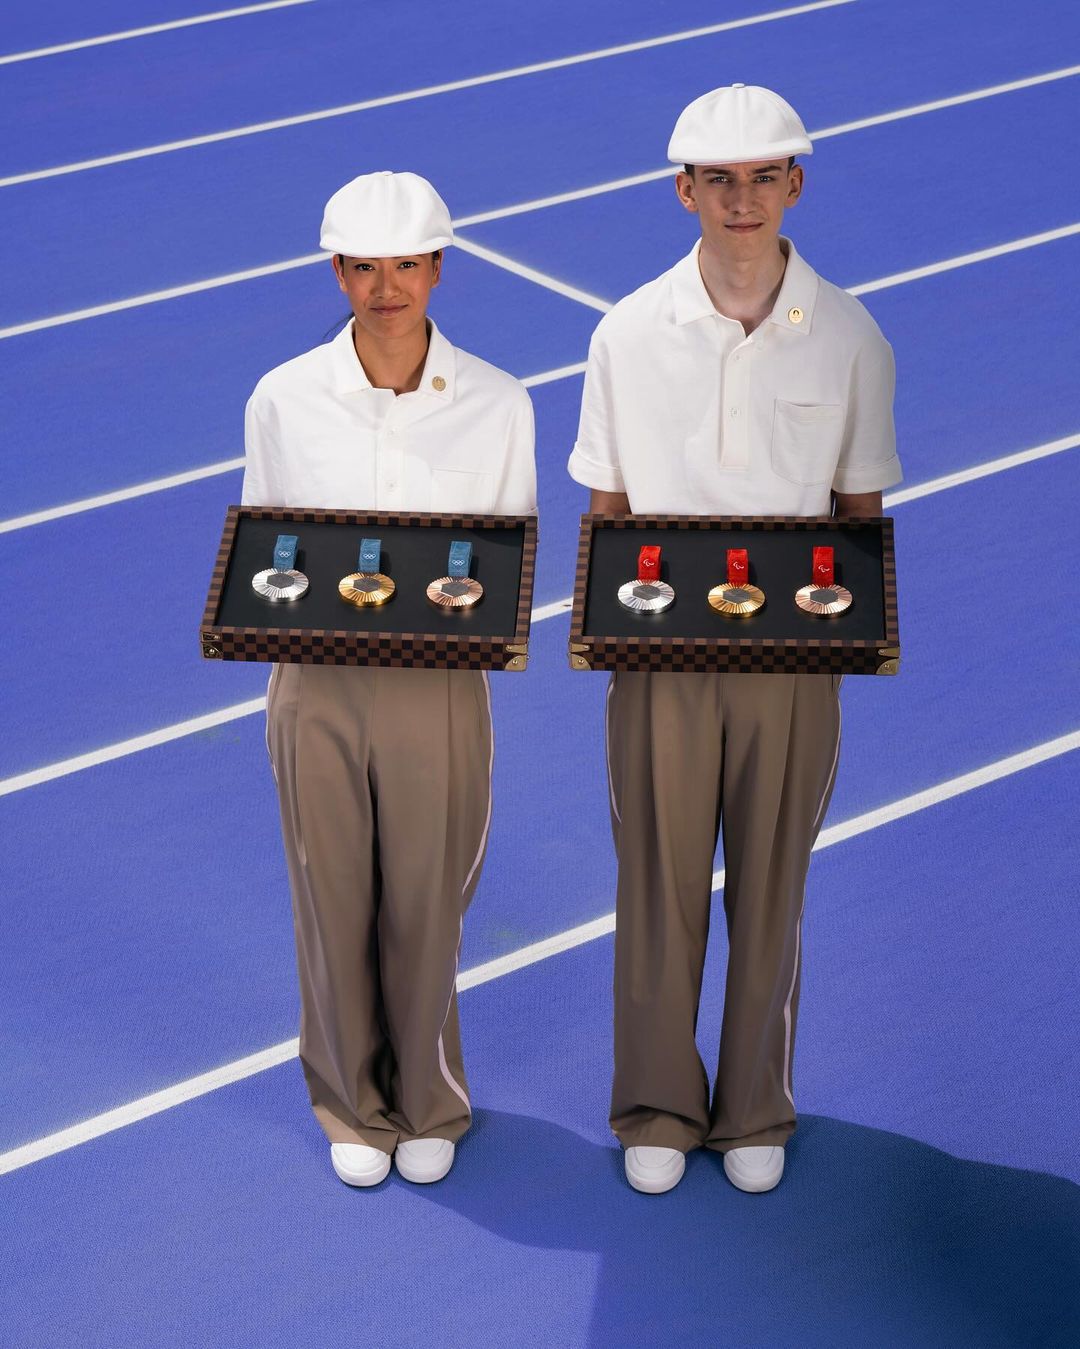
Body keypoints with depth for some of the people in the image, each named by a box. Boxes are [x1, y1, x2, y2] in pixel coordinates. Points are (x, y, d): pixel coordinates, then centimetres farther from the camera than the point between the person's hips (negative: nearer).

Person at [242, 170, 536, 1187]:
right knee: (334, 903, 10)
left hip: (438, 683, 0)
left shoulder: (497, 405, -4)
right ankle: (354, 1106, 31)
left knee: (426, 905, 9)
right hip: (318, 682, 1)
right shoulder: (283, 400, -4)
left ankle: (430, 1105, 32)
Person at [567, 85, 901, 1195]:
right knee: (658, 884, 8)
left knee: (770, 888, 10)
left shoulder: (849, 340, -5)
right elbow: (606, 506, 4)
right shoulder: (630, 334, -4)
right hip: (659, 650, 0)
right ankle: (658, 1109, 26)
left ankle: (756, 1112, 28)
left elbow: (861, 507, 3)